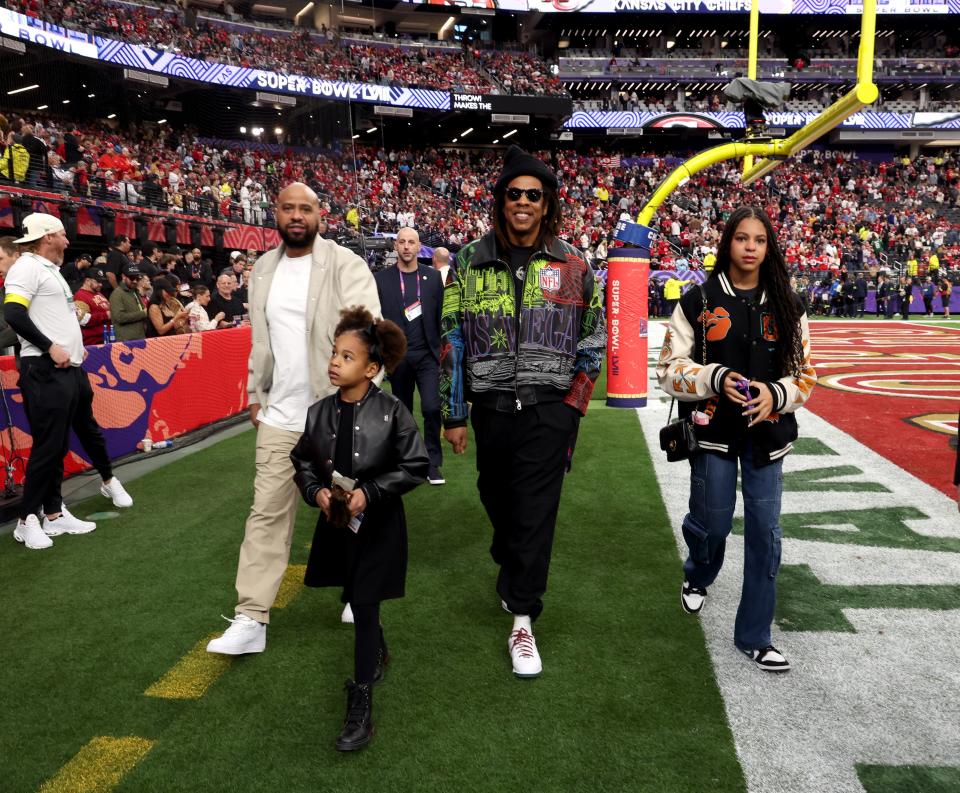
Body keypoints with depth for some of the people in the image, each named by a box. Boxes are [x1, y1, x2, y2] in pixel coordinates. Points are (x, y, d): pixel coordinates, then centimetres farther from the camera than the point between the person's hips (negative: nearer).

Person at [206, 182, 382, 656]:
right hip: (279, 416, 4)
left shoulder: (346, 265, -8)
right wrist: (255, 394, 16)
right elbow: (260, 340, 17)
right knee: (267, 514, 4)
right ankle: (251, 619, 10)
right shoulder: (263, 269, 10)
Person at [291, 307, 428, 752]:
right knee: (356, 601, 20)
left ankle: (361, 704, 9)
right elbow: (302, 462, 7)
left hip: (378, 525, -4)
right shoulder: (319, 413, -5)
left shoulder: (391, 412, -17)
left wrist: (369, 492, -20)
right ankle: (378, 655, 49)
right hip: (336, 521, 5)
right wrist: (316, 492, -12)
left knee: (364, 606, -3)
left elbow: (416, 465, -13)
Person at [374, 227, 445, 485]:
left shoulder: (433, 277, 5)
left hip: (427, 355, 0)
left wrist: (444, 352, 5)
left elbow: (441, 316, 6)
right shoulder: (380, 279, 1)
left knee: (432, 408, -11)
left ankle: (433, 464, 2)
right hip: (397, 357, 0)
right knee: (403, 412, 11)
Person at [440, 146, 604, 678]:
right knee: (497, 499, 17)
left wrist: (572, 404, 0)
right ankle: (513, 571, 45)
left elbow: (592, 340, 9)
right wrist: (452, 414, 1)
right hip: (491, 407, 2)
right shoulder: (472, 261, 3)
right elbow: (452, 338, 3)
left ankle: (523, 619, 7)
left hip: (548, 409, -2)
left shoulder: (573, 265, 3)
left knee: (535, 512, -4)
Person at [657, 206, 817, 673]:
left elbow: (805, 374, 8)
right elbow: (670, 368, -3)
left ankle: (753, 636, 18)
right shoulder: (698, 302, -2)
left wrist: (776, 393, -13)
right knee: (712, 523, 5)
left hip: (766, 433, 2)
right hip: (713, 431, -2)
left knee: (765, 533, 2)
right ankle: (697, 577, 43)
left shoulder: (787, 308, 6)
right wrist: (716, 379, -20)